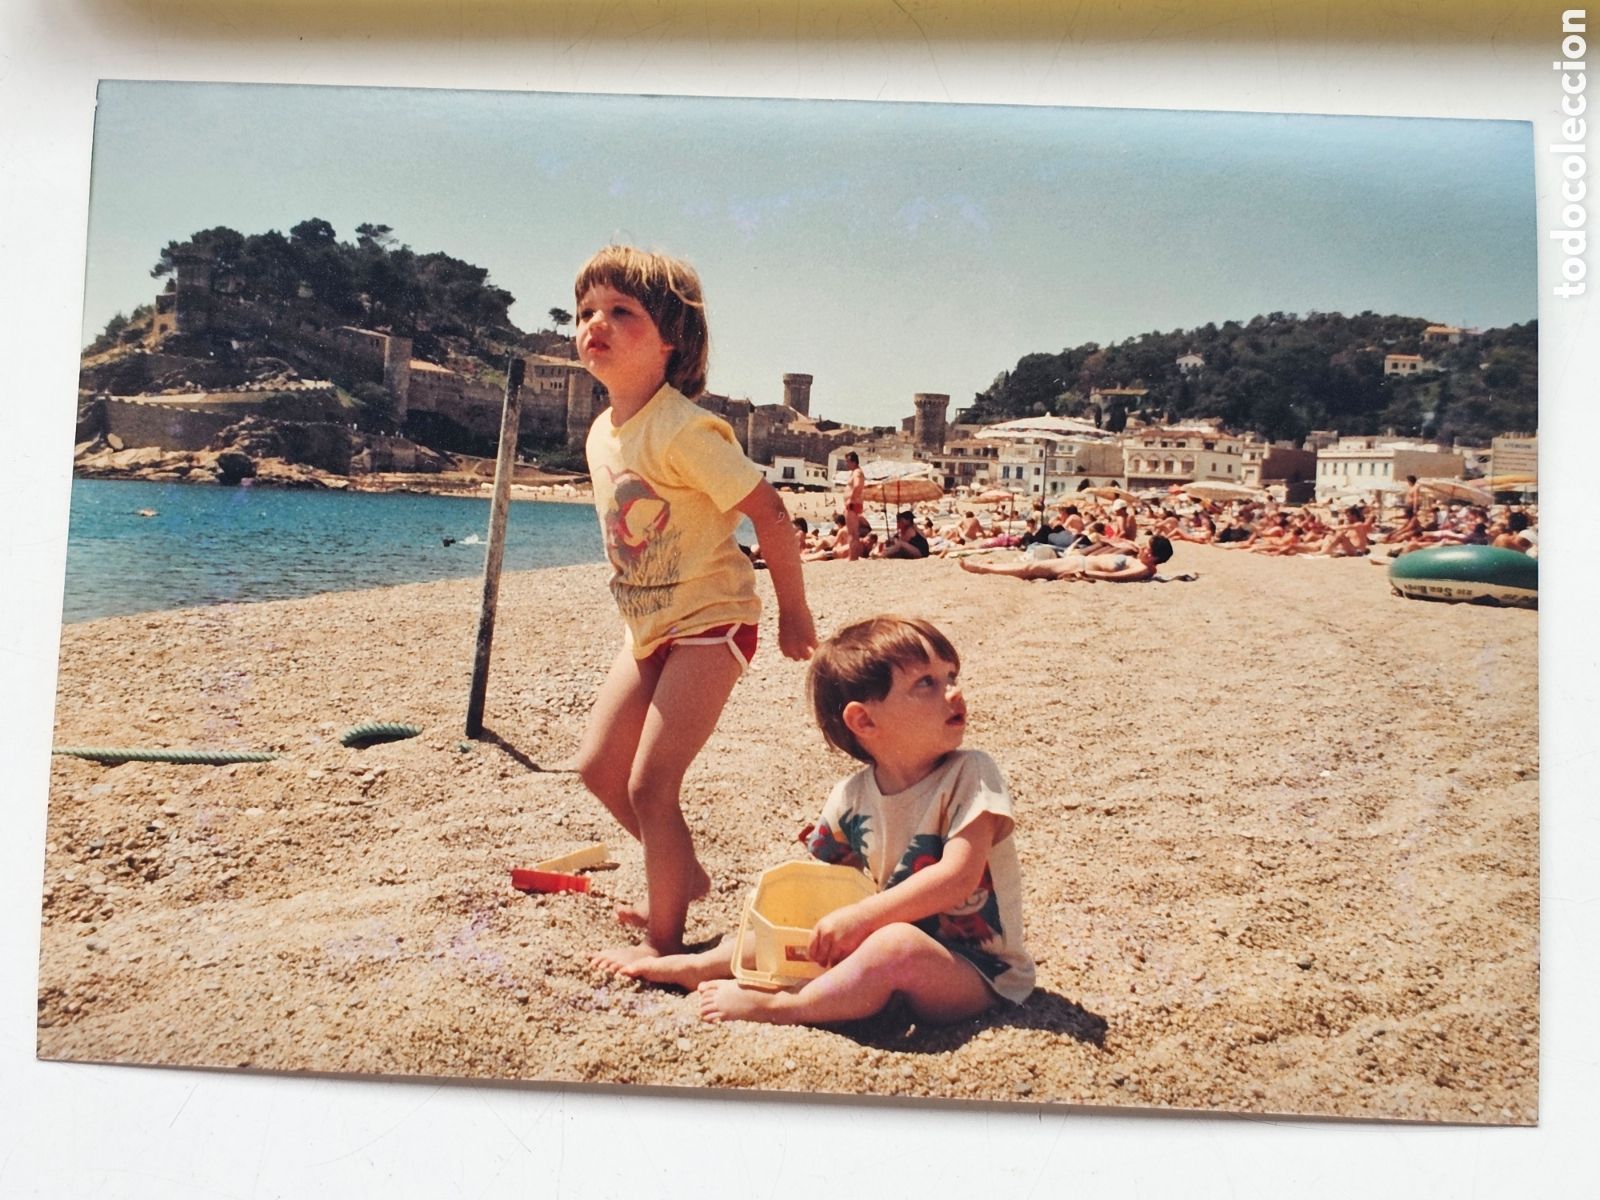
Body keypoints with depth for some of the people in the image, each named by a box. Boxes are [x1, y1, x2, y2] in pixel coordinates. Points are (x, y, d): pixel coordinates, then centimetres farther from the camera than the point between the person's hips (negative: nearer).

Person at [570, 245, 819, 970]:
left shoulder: (683, 431, -22)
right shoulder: (600, 434, 4)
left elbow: (769, 511, -19)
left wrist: (793, 613, -12)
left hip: (708, 624, -9)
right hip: (646, 631, 9)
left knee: (650, 783, -9)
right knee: (597, 765, 11)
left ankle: (664, 940, 11)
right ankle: (685, 875, 33)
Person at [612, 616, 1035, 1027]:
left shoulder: (969, 775, -16)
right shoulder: (852, 797, -3)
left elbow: (957, 878, -26)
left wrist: (858, 917, -28)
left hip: (980, 973, -6)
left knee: (896, 944, -34)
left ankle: (779, 1006, -20)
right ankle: (700, 965, 18)